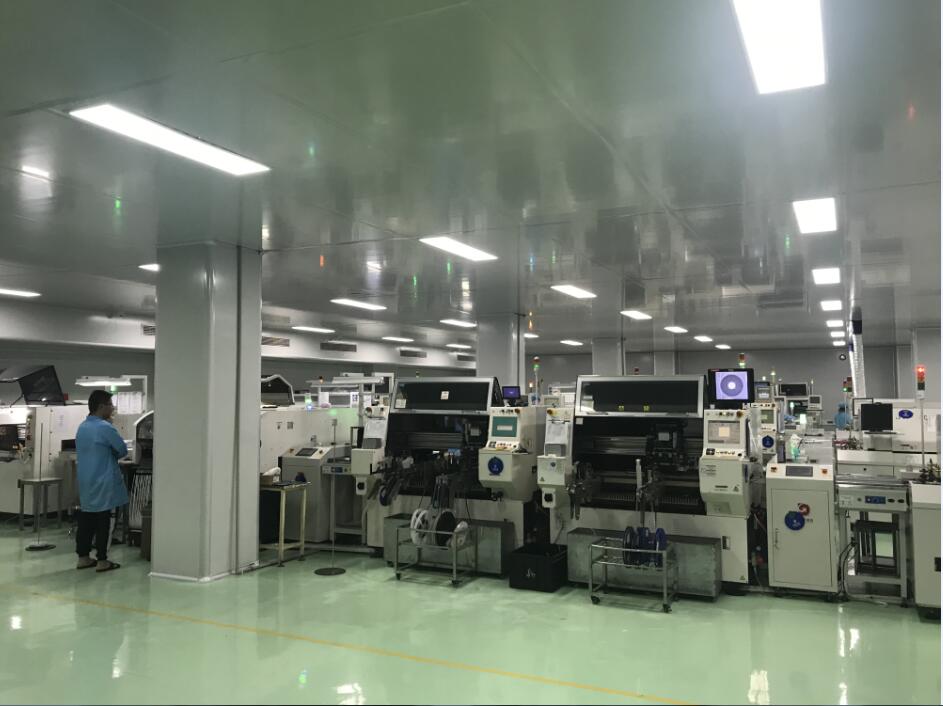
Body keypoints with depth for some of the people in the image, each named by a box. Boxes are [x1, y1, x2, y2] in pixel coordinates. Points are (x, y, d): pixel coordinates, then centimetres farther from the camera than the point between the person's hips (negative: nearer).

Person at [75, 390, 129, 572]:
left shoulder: (81, 427, 11)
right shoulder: (105, 427, -16)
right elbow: (123, 450, -9)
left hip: (86, 482, 8)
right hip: (103, 483, -8)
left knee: (86, 520, 12)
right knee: (102, 522, -3)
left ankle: (83, 557, 17)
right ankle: (102, 561, 2)